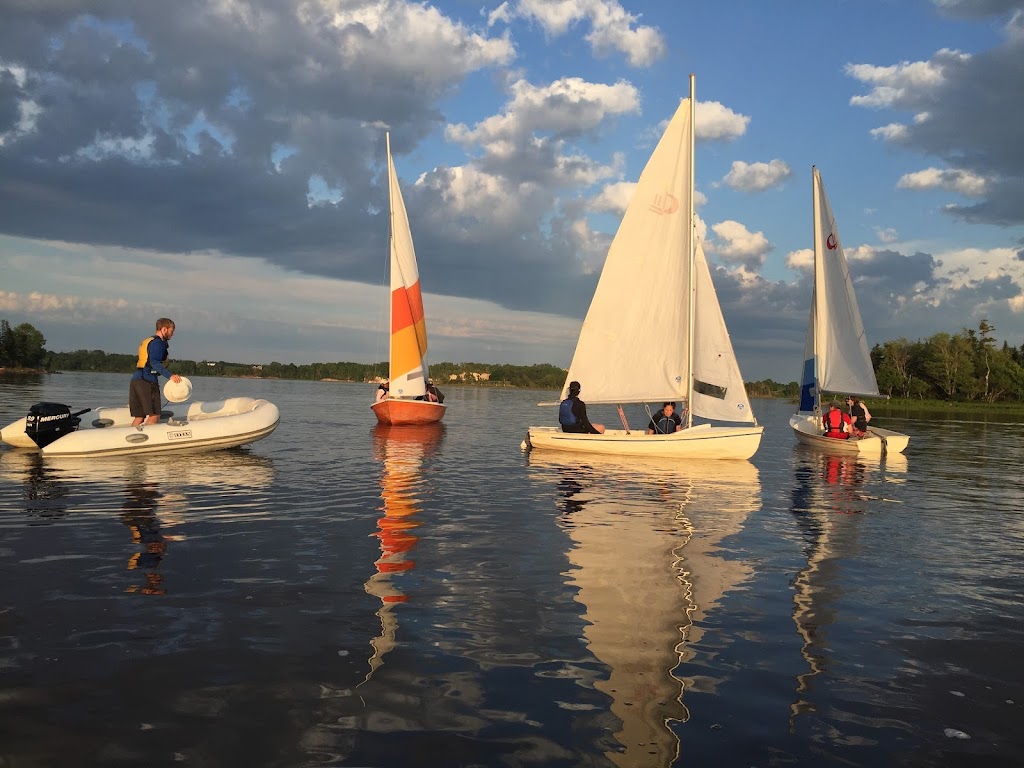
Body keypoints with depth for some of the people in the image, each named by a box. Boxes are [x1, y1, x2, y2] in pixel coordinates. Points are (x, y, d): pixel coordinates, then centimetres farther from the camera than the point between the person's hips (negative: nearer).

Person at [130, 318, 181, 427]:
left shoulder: (146, 341, 25)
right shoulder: (158, 343, -6)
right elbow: (154, 363, -22)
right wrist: (170, 375, -33)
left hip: (135, 379, 9)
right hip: (147, 381, -9)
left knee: (139, 417, 9)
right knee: (154, 416, -10)